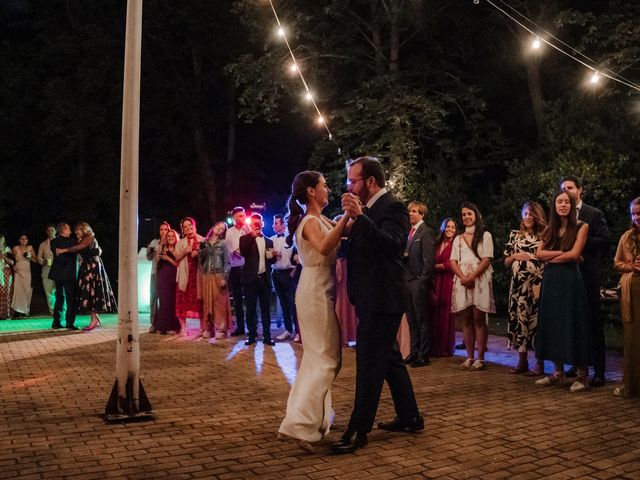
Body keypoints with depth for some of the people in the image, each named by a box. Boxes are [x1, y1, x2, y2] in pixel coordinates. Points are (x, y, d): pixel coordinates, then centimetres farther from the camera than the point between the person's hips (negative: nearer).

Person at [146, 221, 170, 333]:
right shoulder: (154, 242, 10)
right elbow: (149, 258, 14)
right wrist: (149, 252, -5)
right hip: (155, 272, 3)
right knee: (153, 297, 1)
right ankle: (153, 323, 7)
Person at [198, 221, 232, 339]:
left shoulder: (223, 243, 4)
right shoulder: (204, 243, 13)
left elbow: (226, 262, -2)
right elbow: (200, 260, 14)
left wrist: (224, 278, -10)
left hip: (218, 276, -3)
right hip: (206, 276, 3)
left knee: (219, 303, -4)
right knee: (207, 303, 3)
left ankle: (220, 329, -1)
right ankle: (207, 329, 9)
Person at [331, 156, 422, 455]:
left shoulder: (392, 207, -13)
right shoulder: (369, 209, 13)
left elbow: (393, 245, -29)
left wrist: (359, 217, -36)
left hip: (381, 299, -10)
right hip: (372, 298, 10)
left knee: (369, 363, -5)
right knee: (389, 359, 17)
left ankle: (358, 431, 3)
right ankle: (409, 418, 29)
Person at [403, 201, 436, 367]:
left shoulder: (426, 232, -9)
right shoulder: (409, 232, 16)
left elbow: (429, 260, -14)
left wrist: (423, 281, -17)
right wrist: (403, 255, -3)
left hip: (419, 282, -8)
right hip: (408, 281, 8)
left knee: (422, 320, 0)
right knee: (411, 319, 13)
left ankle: (423, 356, 8)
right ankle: (414, 352, 22)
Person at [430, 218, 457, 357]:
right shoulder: (438, 244, 15)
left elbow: (451, 264, -10)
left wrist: (435, 267, 0)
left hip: (448, 282, -5)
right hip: (437, 282, 5)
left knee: (446, 314, -2)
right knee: (435, 314, 4)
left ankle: (446, 348, 8)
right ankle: (435, 347, 12)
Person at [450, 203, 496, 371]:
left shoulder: (485, 235, 8)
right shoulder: (458, 239, 19)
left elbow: (487, 260, -3)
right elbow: (453, 261, 8)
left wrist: (472, 276, -15)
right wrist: (463, 277, -10)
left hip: (480, 280, -4)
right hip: (462, 280, 4)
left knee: (478, 318, -7)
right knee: (466, 319, 2)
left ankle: (480, 358, -5)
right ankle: (469, 357, 5)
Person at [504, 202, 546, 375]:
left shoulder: (544, 235, 2)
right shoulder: (515, 235, 13)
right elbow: (506, 262, 14)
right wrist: (515, 256, -4)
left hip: (537, 284, -3)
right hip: (518, 284, 3)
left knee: (537, 319, -3)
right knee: (519, 319, 4)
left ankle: (540, 363, 5)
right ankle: (522, 361, 13)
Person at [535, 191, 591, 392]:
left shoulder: (581, 226, -2)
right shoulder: (549, 229, 12)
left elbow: (574, 254, -12)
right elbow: (539, 254, 1)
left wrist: (550, 258, -3)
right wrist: (562, 253, -10)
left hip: (570, 280, -5)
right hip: (550, 280, 5)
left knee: (573, 324, -4)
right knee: (553, 324, 7)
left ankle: (582, 376, 3)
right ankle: (558, 373, 16)